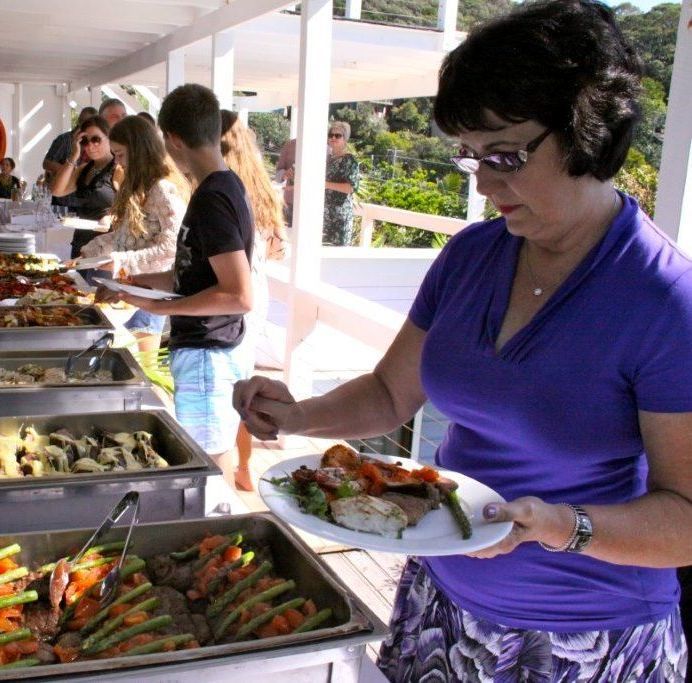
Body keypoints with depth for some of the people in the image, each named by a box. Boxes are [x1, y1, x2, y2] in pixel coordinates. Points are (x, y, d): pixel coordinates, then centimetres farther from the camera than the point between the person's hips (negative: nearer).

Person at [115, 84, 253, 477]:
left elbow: (239, 295, -26)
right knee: (217, 459, 20)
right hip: (212, 351, 9)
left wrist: (161, 308, -20)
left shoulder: (212, 199, -22)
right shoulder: (227, 186, 7)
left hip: (204, 356, -9)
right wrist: (148, 281, 16)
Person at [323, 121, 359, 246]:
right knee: (323, 243, 9)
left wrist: (327, 184, -21)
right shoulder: (328, 158, 12)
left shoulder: (349, 160, -9)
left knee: (338, 245, -6)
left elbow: (351, 187, -18)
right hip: (324, 211, 7)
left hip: (340, 212, -7)